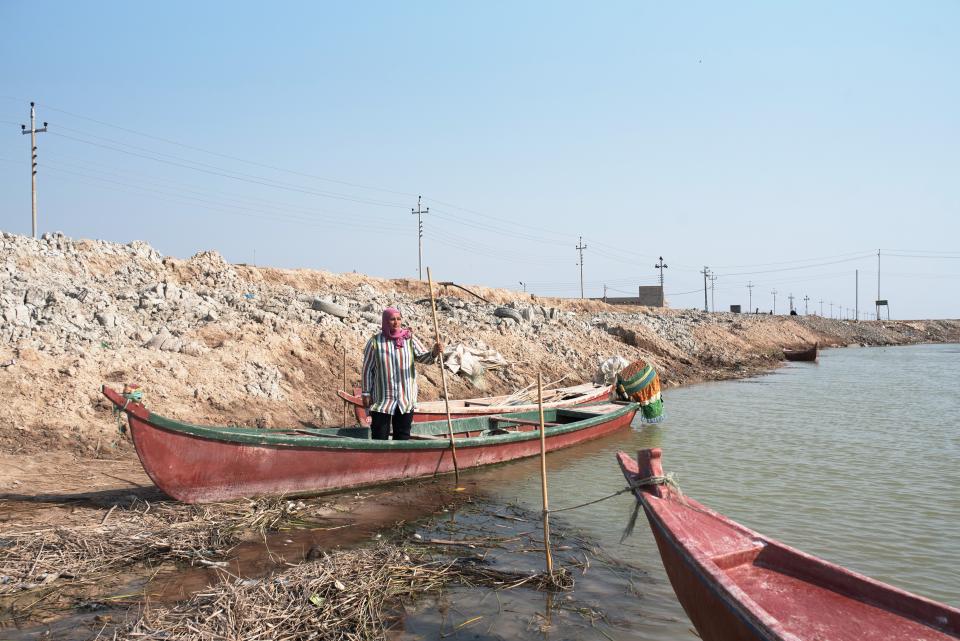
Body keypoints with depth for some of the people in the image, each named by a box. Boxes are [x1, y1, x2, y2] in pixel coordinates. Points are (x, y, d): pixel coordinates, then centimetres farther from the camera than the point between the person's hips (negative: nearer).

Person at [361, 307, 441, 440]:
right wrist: (366, 394, -2)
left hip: (406, 398, 2)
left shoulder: (409, 339, 1)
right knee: (380, 436, 3)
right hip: (382, 399, -2)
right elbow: (367, 369, 0)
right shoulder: (375, 342, -4)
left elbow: (422, 357, -9)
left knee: (403, 436, 10)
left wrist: (434, 353, -31)